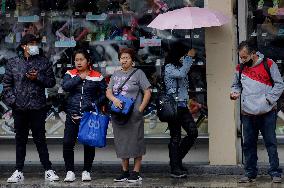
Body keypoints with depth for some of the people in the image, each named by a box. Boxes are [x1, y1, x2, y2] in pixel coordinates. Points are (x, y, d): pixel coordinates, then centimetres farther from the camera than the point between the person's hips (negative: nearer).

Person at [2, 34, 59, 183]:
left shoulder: (44, 62, 6)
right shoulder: (13, 63, 7)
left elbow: (51, 81, 5)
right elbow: (6, 84, 8)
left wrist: (38, 77, -11)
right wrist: (12, 100, -5)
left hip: (38, 108, -1)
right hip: (19, 108, 1)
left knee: (40, 139, 1)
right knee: (20, 140, 8)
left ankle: (48, 170, 7)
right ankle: (19, 172, 14)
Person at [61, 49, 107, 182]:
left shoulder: (97, 77, 3)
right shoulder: (70, 74, 6)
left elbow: (104, 94, 5)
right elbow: (65, 86, -13)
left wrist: (95, 104, -9)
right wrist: (79, 78, -12)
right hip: (72, 116, 1)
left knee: (89, 144, 5)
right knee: (67, 143, -6)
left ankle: (86, 171, 19)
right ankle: (70, 171, 5)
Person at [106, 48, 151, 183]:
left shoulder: (138, 73, 1)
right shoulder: (116, 75, 15)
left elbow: (147, 92, -3)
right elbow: (108, 92, 9)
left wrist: (140, 108, -12)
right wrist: (114, 99, -13)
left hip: (133, 115, -5)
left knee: (135, 142, -4)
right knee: (121, 143, 9)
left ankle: (136, 173, 2)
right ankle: (125, 172, 18)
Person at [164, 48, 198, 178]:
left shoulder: (180, 66, 18)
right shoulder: (169, 67, -7)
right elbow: (182, 74, -23)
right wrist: (189, 56, -17)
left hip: (183, 106, 8)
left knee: (193, 133, 1)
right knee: (175, 137, -3)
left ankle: (176, 159, 17)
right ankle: (175, 168, 4)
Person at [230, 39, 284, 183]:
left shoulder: (268, 64, -3)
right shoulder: (240, 68, 9)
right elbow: (236, 85, 23)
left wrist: (268, 99, -10)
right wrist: (235, 93, 1)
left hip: (267, 113, -4)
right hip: (247, 114, 4)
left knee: (271, 143, -1)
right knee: (249, 145, 8)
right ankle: (250, 173, 17)